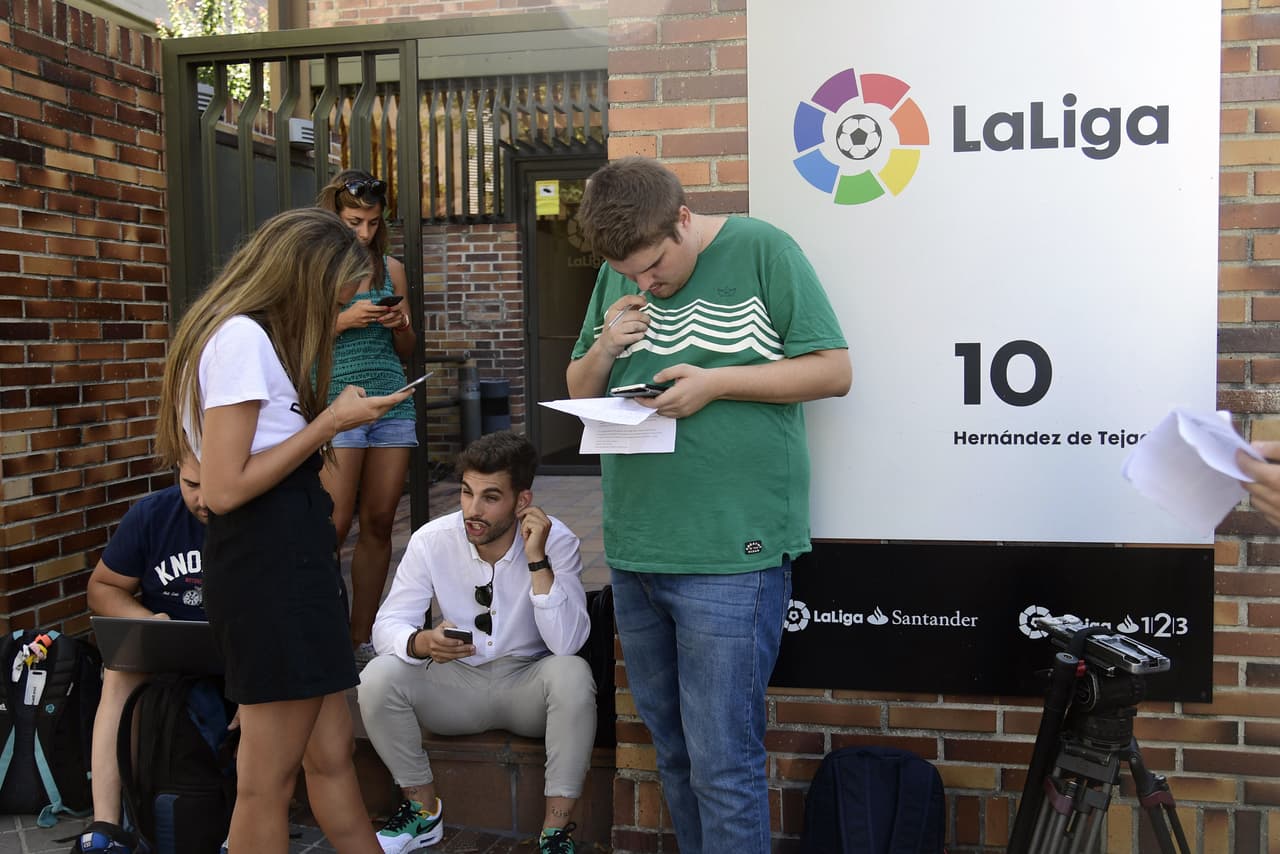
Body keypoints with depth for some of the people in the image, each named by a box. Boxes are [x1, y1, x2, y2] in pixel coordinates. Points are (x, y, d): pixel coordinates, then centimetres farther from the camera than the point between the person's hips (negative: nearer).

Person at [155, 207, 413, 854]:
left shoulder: (253, 336, 17)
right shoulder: (242, 339, -15)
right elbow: (224, 490, -19)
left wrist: (327, 422, 9)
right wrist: (329, 423, -14)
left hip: (289, 557, 10)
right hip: (269, 564, -10)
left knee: (330, 755, 15)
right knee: (268, 780, 2)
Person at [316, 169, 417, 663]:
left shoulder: (390, 269, 13)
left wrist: (401, 326, -1)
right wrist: (344, 320, -13)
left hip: (393, 403, 4)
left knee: (379, 524, 5)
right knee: (333, 527, -9)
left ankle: (360, 640, 14)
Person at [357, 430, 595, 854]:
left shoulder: (556, 541, -17)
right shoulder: (431, 540, -12)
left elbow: (567, 644, -26)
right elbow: (387, 625, -12)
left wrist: (537, 560, -33)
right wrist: (423, 642, -35)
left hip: (527, 686, -2)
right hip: (457, 682, 2)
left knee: (572, 674, -34)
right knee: (378, 678, -23)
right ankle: (424, 809, 2)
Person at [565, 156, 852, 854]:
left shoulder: (762, 251, -4)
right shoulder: (617, 276, 12)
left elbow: (834, 371, -6)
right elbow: (578, 393, 19)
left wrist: (716, 382, -15)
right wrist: (603, 350, -3)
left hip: (728, 553, -6)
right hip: (632, 552, 6)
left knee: (721, 759, -3)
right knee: (671, 745, 18)